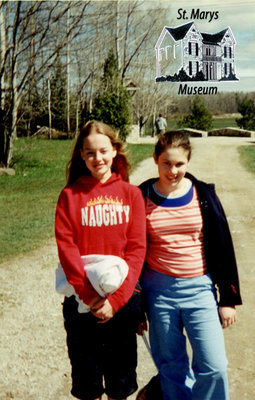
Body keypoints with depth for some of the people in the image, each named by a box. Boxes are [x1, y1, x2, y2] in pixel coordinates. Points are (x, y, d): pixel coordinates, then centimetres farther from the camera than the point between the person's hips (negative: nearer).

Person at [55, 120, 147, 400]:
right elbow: (66, 246, -7)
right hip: (81, 302, 0)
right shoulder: (70, 195, 0)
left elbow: (137, 248, -4)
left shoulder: (131, 193, 2)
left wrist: (115, 299, -12)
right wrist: (89, 294, -16)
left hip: (122, 301, 1)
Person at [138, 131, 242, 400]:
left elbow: (222, 246, 3)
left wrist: (229, 298, 3)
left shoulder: (203, 195, -2)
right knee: (171, 367, 11)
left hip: (199, 288, 0)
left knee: (214, 367, -2)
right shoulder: (142, 197, -2)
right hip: (158, 289, 0)